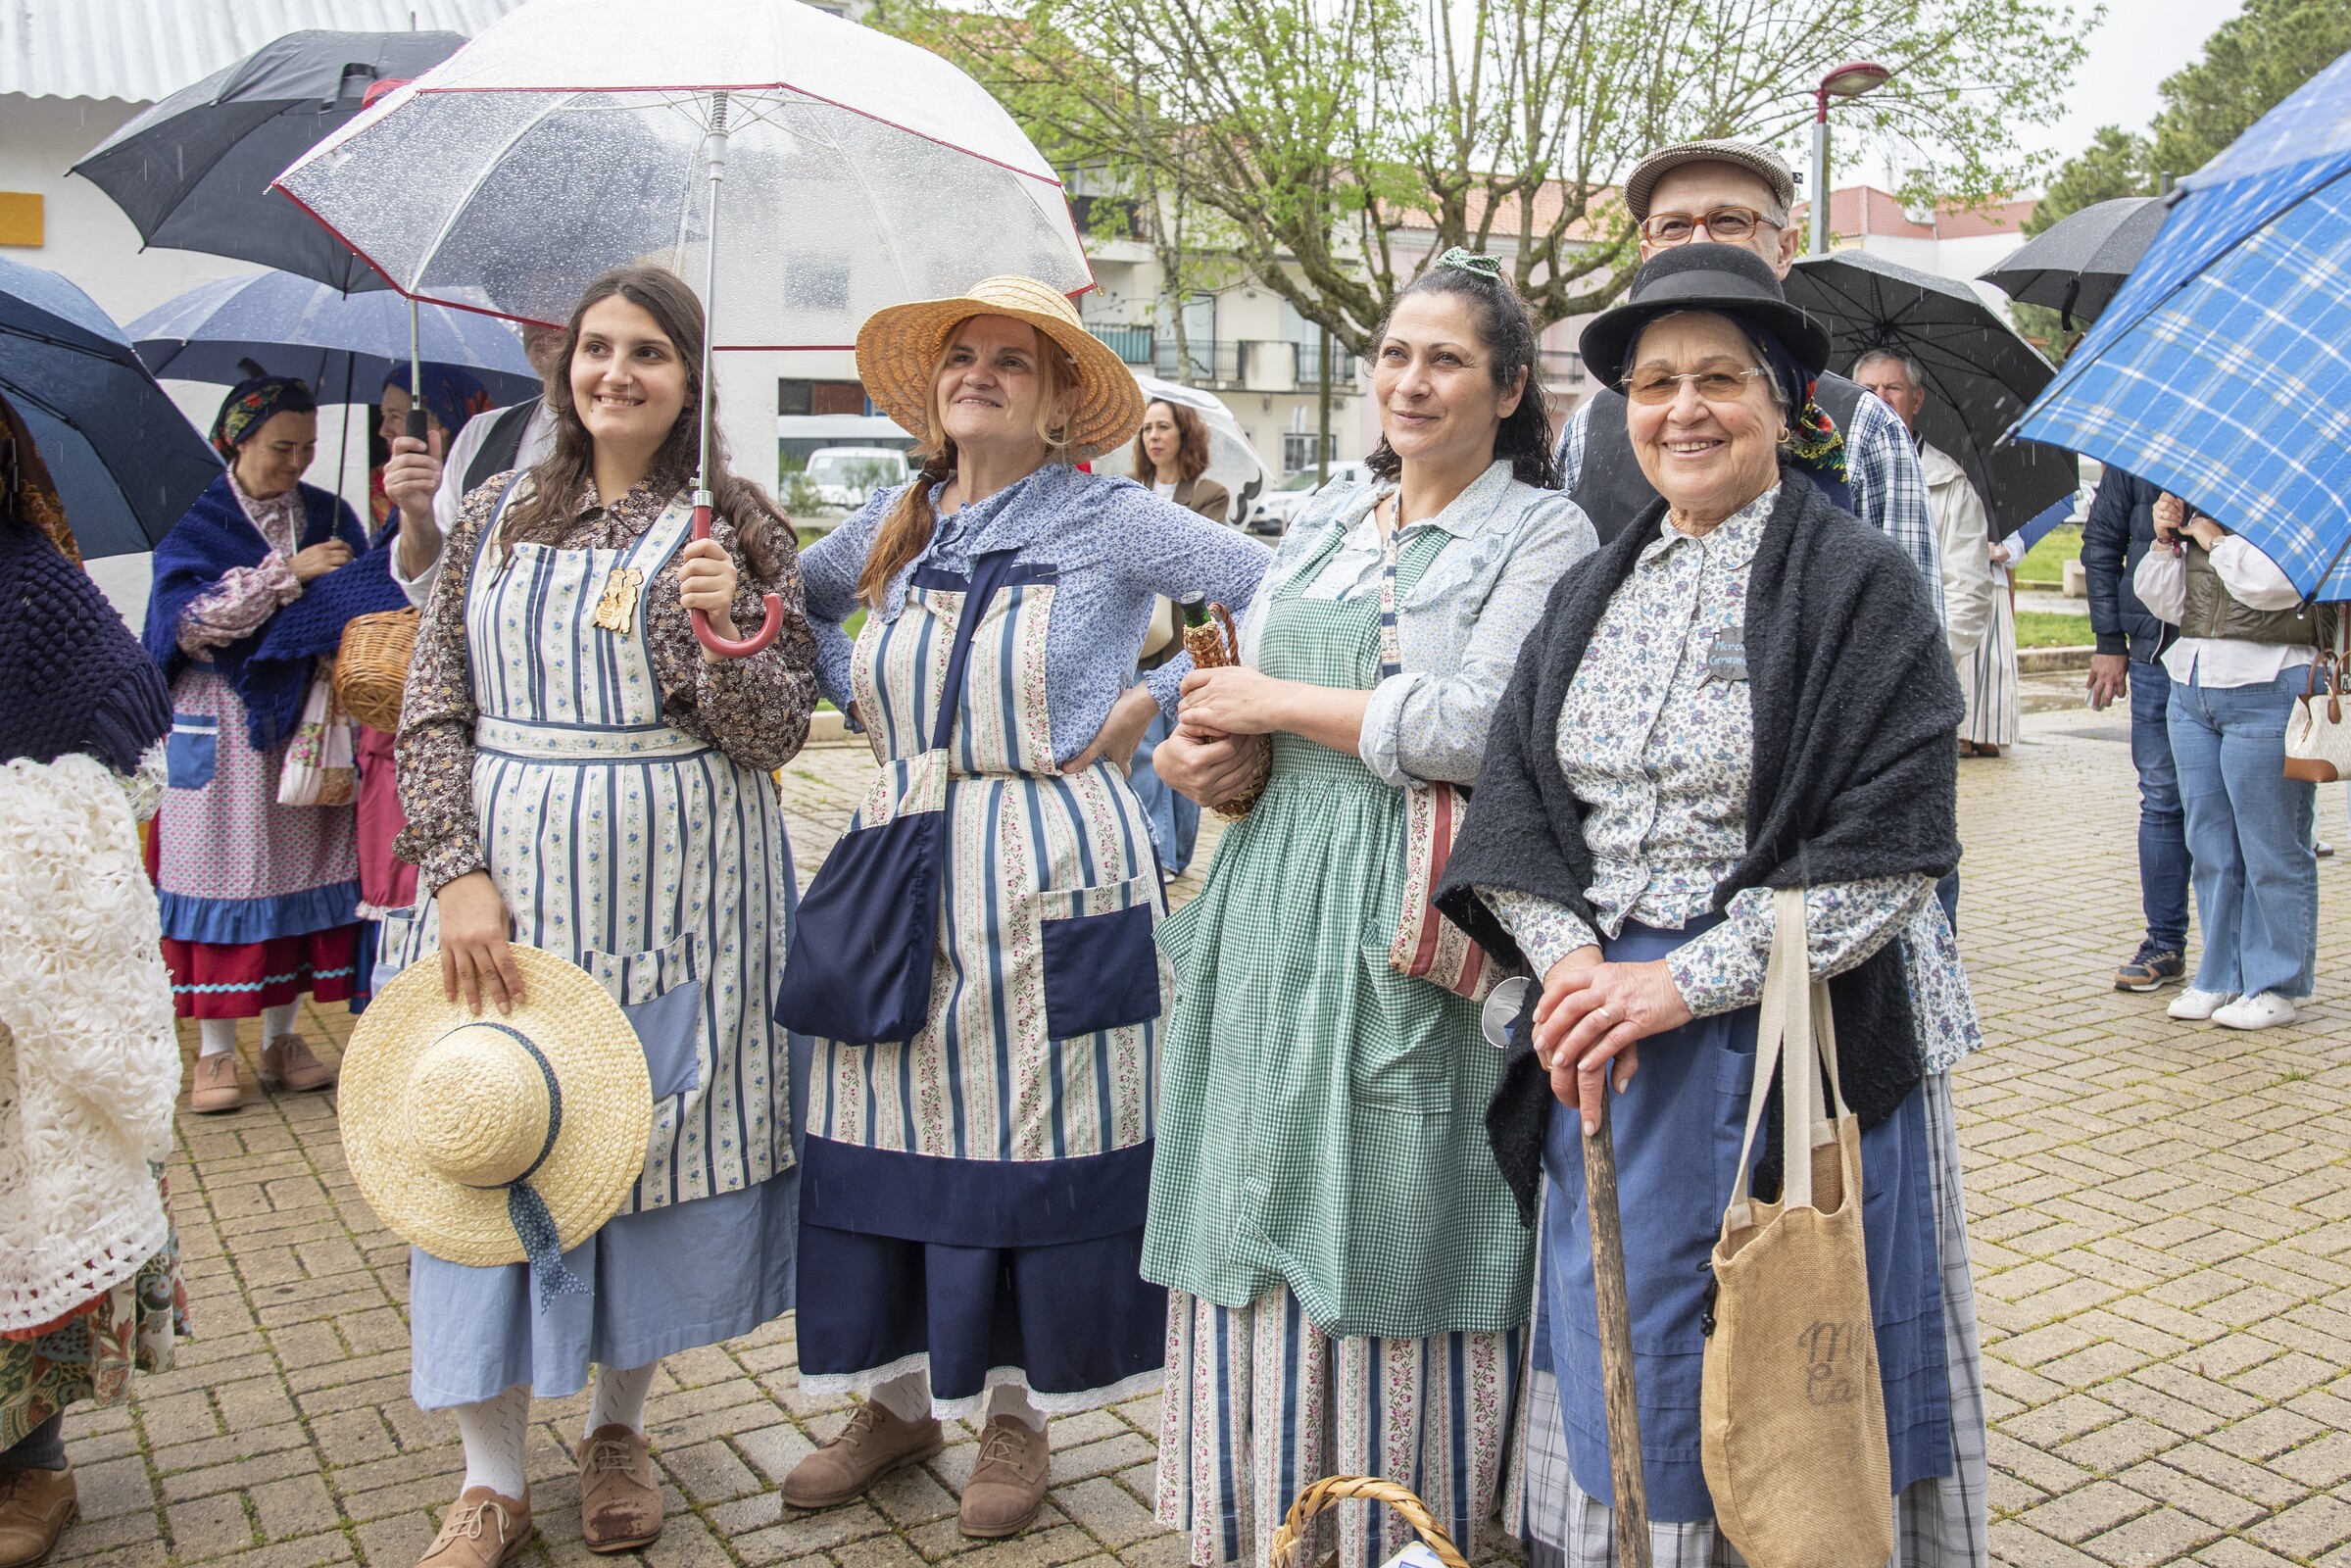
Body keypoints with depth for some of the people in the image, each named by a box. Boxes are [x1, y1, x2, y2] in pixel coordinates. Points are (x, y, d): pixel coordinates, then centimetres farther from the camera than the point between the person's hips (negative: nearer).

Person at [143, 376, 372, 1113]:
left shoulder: (330, 517, 10)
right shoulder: (199, 527, 0)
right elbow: (192, 621, -13)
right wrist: (288, 573, -18)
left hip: (311, 721, 3)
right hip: (227, 730, -3)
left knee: (303, 872, 4)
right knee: (226, 874, -2)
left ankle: (282, 1038, 15)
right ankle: (215, 1052, 6)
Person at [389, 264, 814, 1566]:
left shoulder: (736, 529, 3)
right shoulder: (495, 517, 8)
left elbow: (774, 739, -2)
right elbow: (432, 715, 5)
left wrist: (727, 630, -20)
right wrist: (460, 872, -8)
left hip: (678, 893, -1)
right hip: (506, 882, 2)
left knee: (653, 1144, 7)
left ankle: (617, 1426, 30)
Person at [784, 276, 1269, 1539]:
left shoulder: (1107, 520, -5)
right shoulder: (893, 524, 10)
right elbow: (801, 598, 27)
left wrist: (1153, 698, -8)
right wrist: (859, 693, 11)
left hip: (1047, 871, -5)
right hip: (901, 864, 5)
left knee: (1033, 1136, 4)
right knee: (888, 1133, 9)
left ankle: (1018, 1412, 23)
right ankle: (899, 1397, 28)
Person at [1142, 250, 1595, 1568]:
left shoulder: (1543, 531, -2)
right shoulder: (1328, 519, 17)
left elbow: (1480, 728, -15)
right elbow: (1245, 691, 18)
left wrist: (1279, 704, -8)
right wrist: (1202, 750, -5)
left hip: (1418, 917, -6)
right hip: (1278, 901, 6)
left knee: (1391, 1236, 0)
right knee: (1268, 1217, 10)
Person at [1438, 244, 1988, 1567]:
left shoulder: (1861, 587, -7)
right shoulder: (1596, 593, 10)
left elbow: (1885, 856, -14)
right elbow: (1513, 805, 5)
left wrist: (1682, 981, -18)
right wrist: (1569, 960, -13)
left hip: (1798, 1043, -4)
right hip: (1604, 1033, 5)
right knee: (1617, 1368, 14)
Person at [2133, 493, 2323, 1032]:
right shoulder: (2201, 505, 15)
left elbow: (2276, 584, -22)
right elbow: (2166, 602, 12)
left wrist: (2215, 539, -10)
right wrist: (2166, 541, -1)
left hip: (2267, 689, -7)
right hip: (2191, 683, 7)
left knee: (2270, 846, -1)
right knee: (2209, 843, 11)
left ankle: (2276, 986, 10)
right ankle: (2222, 978, 21)